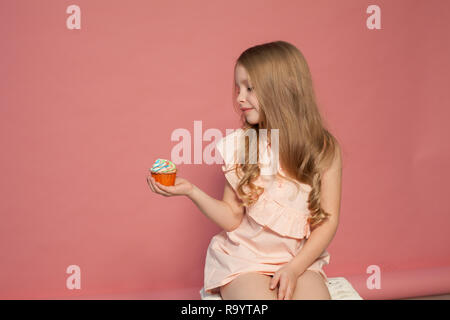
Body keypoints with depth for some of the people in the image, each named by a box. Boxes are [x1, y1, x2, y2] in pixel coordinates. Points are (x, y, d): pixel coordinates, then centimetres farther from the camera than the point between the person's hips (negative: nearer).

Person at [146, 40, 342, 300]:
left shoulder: (324, 150, -5)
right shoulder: (238, 146, -2)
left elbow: (328, 220, -3)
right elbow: (233, 218, 2)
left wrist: (294, 268, -14)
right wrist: (191, 191, -12)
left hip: (300, 259, 0)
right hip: (244, 259, 0)